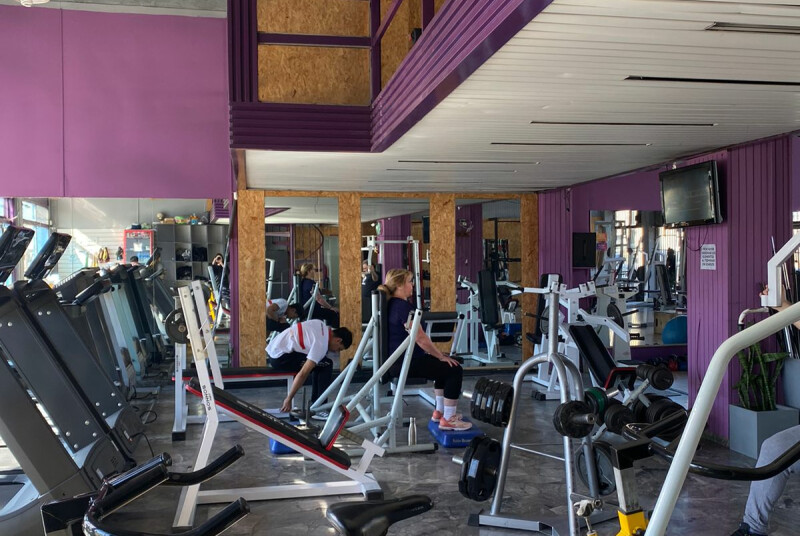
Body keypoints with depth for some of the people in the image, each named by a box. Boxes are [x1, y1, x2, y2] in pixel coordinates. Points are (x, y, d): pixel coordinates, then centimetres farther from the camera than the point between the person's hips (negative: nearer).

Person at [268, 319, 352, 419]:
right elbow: (303, 374, -21)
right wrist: (288, 399, -17)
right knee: (326, 365, -8)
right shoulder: (321, 344, -17)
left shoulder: (322, 326, 7)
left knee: (318, 364, 15)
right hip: (280, 358, -10)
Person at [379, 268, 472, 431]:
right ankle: (447, 420, 0)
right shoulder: (403, 306, -20)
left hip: (399, 359, 11)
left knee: (443, 367, 25)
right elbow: (421, 339, -22)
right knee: (454, 369, -6)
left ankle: (439, 411, 28)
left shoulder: (393, 304, 12)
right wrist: (441, 356, -10)